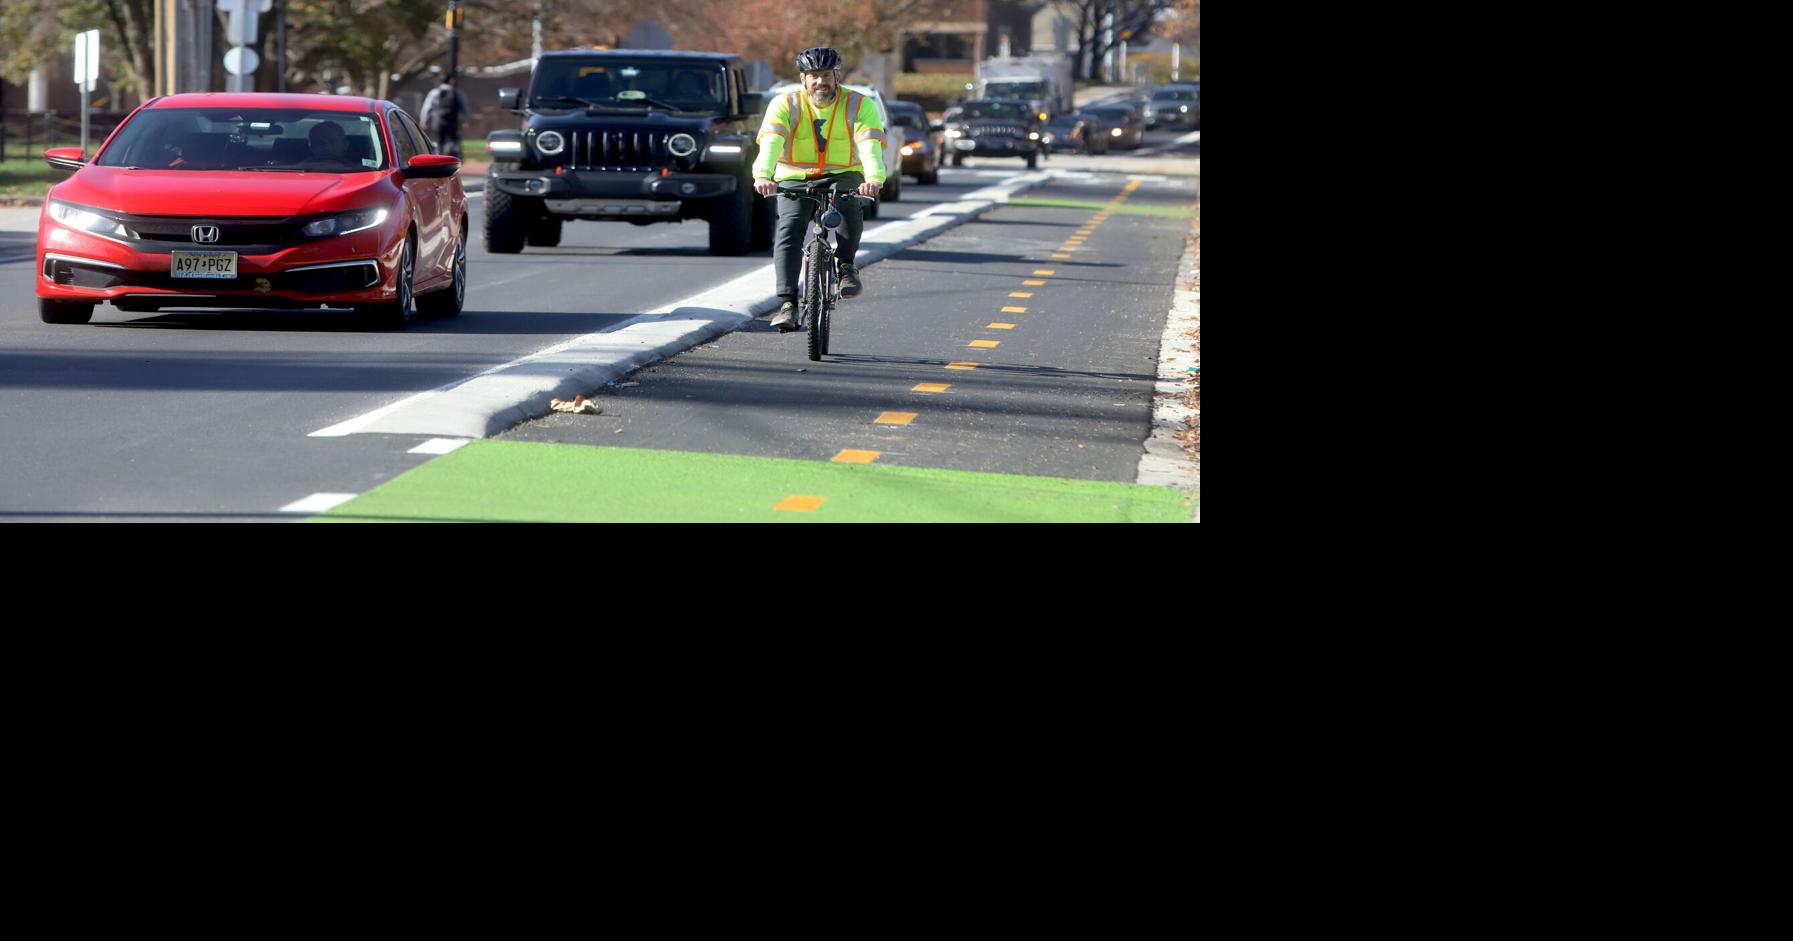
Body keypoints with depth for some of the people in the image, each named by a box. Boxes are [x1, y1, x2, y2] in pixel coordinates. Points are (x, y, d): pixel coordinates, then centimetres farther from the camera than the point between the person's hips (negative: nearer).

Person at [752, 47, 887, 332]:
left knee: (849, 206, -34)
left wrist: (874, 178, -46)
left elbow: (870, 145, -25)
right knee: (790, 227, -24)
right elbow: (770, 142, -25)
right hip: (794, 178, 0)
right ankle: (787, 303, -27)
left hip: (842, 177, 0)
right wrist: (762, 175, -45)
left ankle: (846, 265, -10)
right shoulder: (785, 105, -9)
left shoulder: (860, 105, -9)